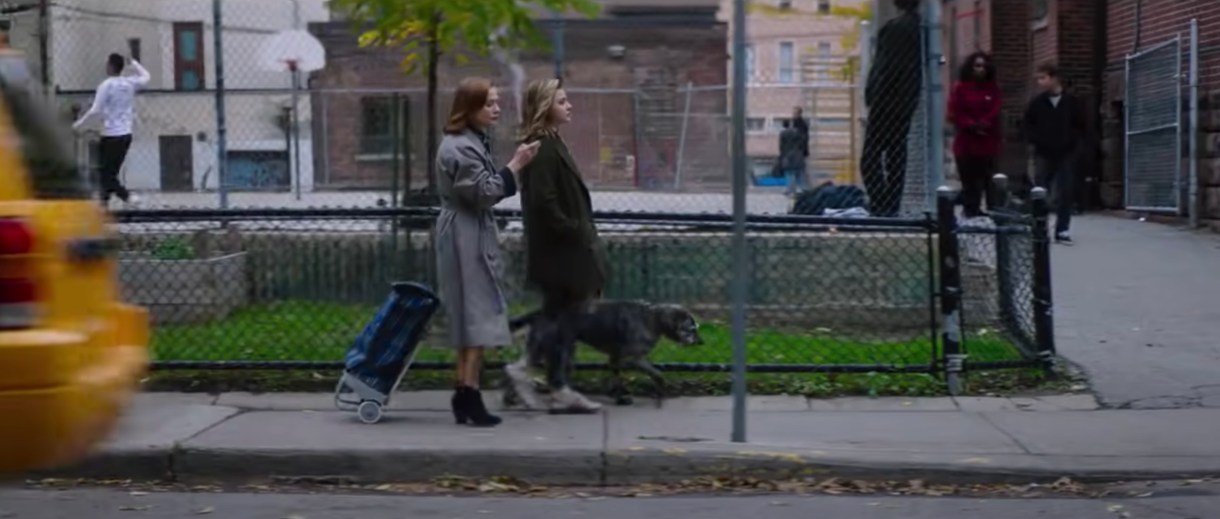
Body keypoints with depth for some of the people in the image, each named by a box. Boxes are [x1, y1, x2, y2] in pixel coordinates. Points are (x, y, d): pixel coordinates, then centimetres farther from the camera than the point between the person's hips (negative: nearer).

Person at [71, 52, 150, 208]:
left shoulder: (106, 85, -12)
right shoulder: (130, 83, 4)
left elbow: (96, 109, -12)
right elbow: (146, 77, 25)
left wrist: (81, 122, -2)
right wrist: (133, 63, 29)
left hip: (111, 135, -6)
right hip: (126, 134, 6)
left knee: (106, 173, -1)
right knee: (112, 170, 15)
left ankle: (127, 196, -16)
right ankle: (104, 200, 19)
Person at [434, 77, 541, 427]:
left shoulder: (472, 141, 16)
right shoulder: (459, 148, -17)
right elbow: (484, 192, -20)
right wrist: (515, 166, -17)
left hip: (472, 237, 11)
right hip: (466, 239, -11)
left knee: (470, 318, 11)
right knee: (478, 315, -10)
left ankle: (464, 395, 15)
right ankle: (469, 396, -8)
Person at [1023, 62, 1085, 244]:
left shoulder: (1071, 101, 0)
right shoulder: (1036, 103, 1)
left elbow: (1080, 126, 6)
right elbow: (1028, 125, 7)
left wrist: (1073, 143, -7)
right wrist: (1036, 141, -7)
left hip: (1066, 154, 0)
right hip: (1043, 154, 0)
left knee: (1065, 194, 1)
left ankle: (1062, 231, 7)